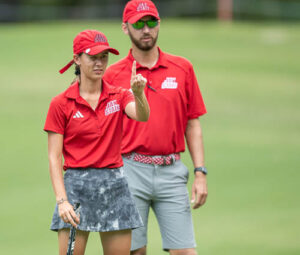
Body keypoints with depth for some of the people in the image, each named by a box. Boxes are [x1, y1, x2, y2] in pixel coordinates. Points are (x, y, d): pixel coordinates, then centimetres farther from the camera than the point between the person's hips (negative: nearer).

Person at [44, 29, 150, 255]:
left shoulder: (119, 96, 7)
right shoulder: (61, 104, -1)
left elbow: (142, 116, -16)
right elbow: (54, 157, -3)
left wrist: (139, 93, -38)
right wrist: (62, 200, -14)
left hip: (114, 185, 3)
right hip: (77, 184, -3)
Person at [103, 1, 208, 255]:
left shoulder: (182, 68, 8)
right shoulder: (113, 75, 4)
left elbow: (193, 124, 10)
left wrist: (200, 173, 2)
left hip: (171, 171, 1)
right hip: (130, 170, -1)